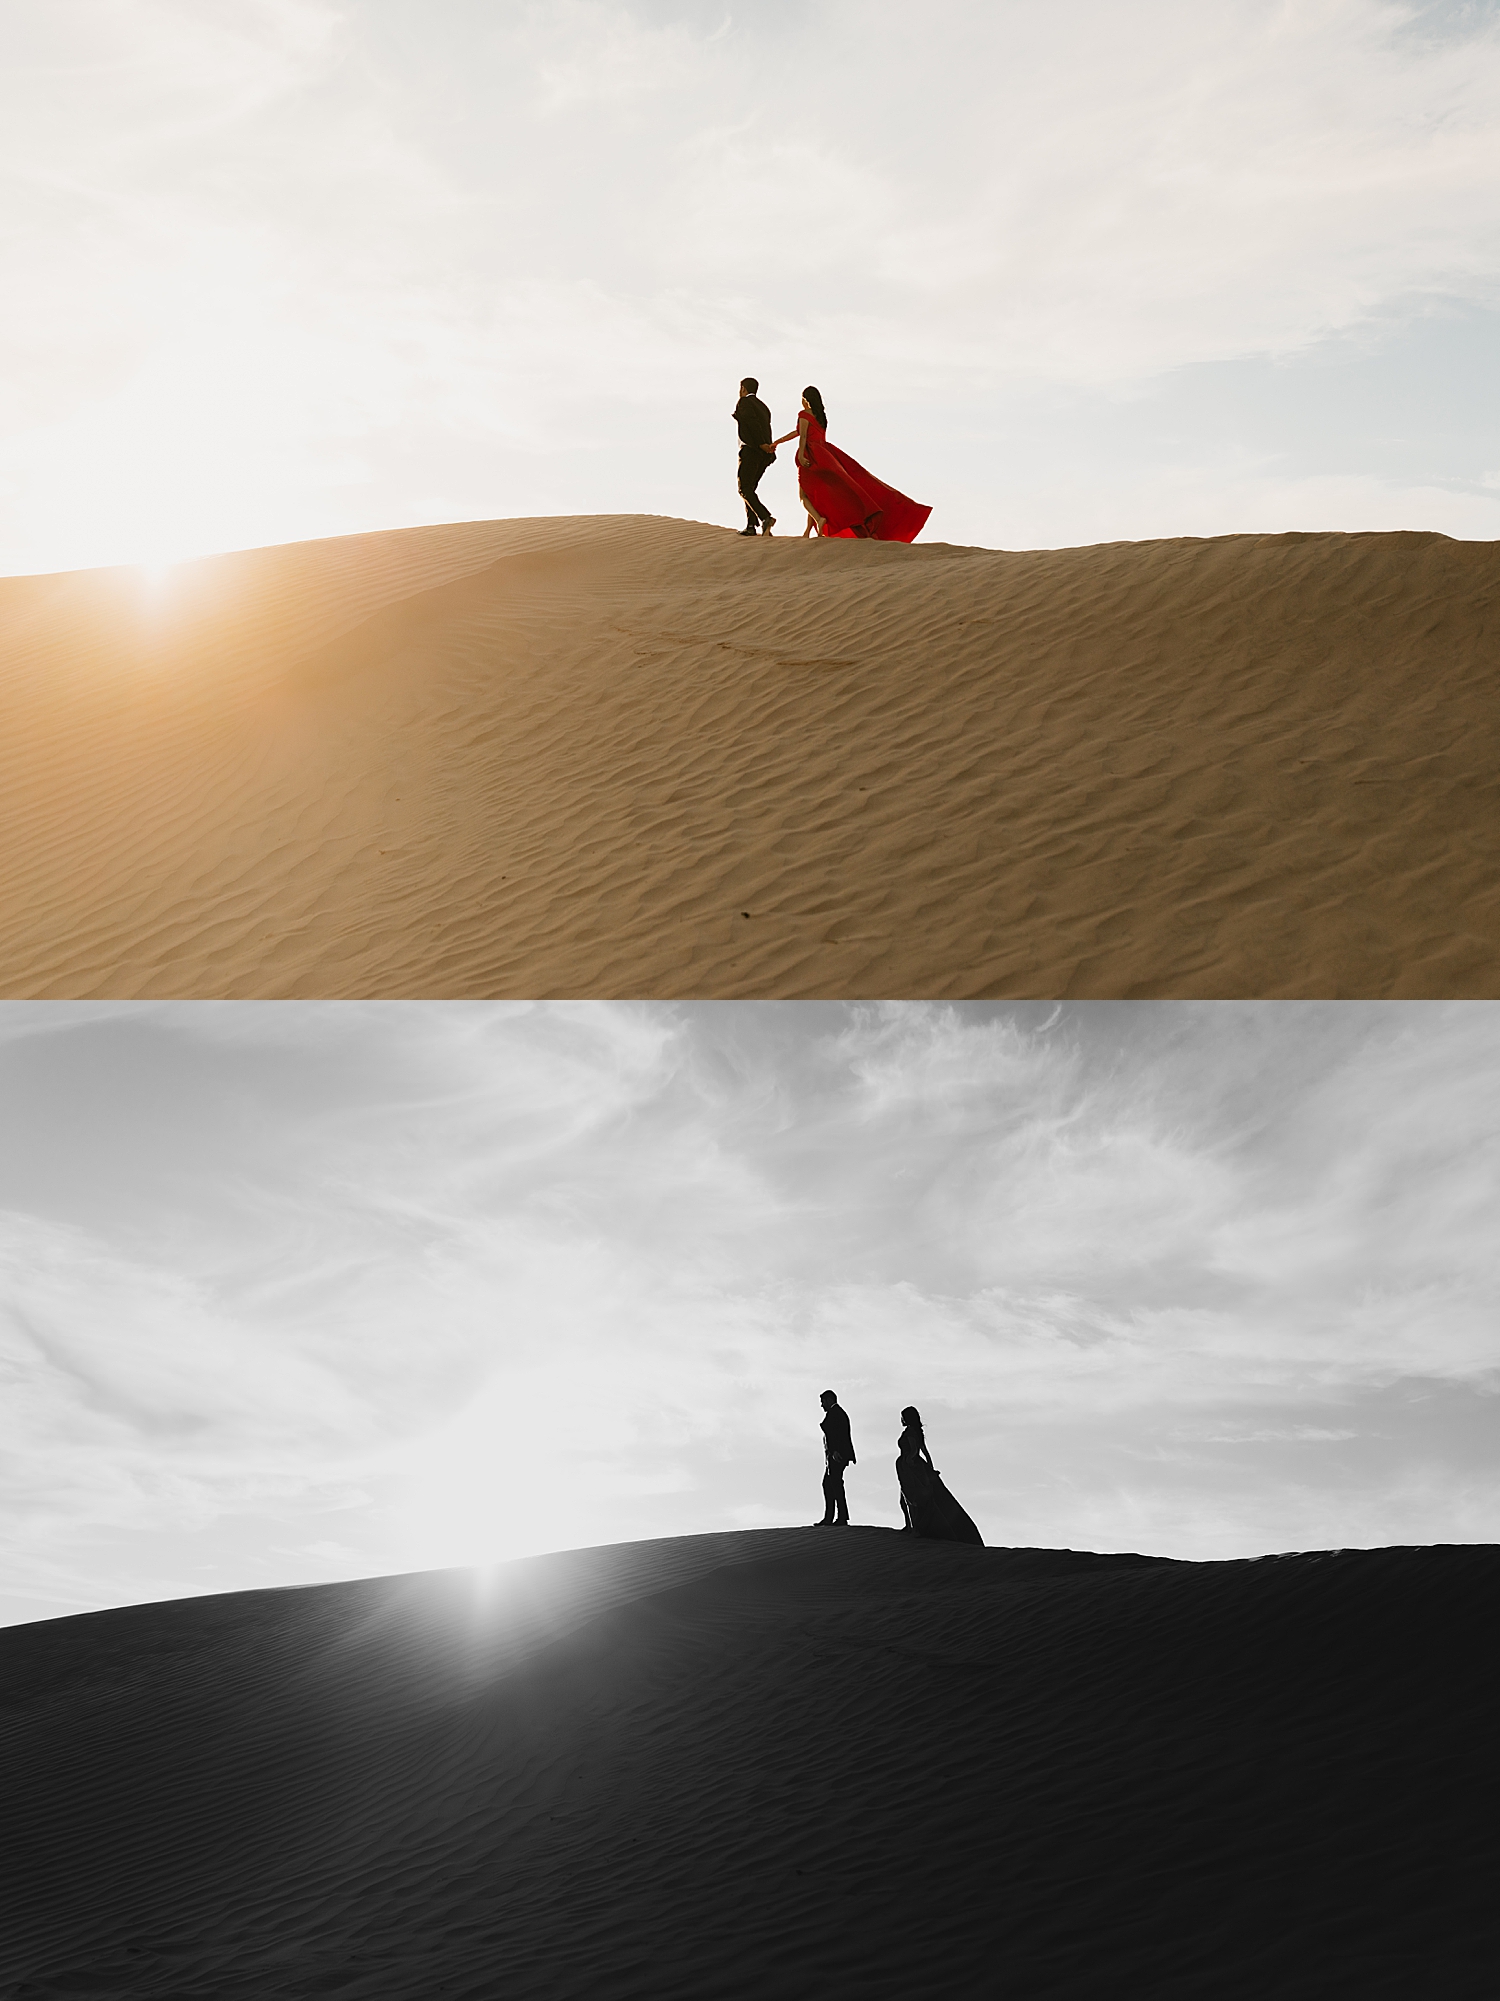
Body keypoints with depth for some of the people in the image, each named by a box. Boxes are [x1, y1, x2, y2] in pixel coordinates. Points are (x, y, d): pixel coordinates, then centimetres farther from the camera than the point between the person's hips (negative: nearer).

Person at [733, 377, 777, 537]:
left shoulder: (744, 402, -3)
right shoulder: (763, 407, 23)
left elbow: (752, 422, -17)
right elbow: (765, 430, 14)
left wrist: (761, 444, -20)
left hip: (751, 450, -8)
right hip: (764, 456, 8)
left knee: (744, 490, -8)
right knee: (749, 488, 15)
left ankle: (766, 517, -25)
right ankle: (751, 526, 9)